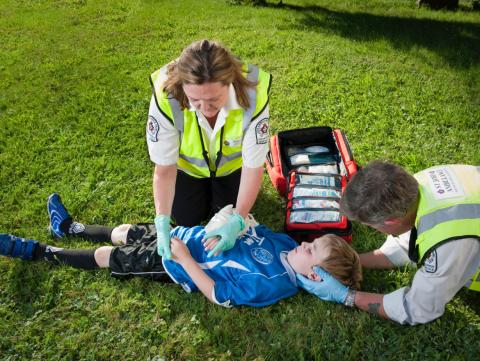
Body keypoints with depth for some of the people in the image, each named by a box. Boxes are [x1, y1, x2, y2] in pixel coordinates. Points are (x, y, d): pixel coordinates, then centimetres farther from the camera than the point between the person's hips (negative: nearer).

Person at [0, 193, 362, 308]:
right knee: (122, 232, 18)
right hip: (186, 234, 7)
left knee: (105, 256, 4)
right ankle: (69, 227, 45)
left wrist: (183, 258, -27)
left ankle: (39, 252, 25)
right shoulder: (286, 243, -8)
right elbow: (253, 229, 6)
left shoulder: (270, 284, -29)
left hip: (178, 266, -6)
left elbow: (217, 294, -25)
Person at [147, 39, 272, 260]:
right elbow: (165, 168, -27)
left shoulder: (253, 94, -39)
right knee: (186, 219, 7)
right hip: (188, 164, 1)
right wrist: (162, 221, -36)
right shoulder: (165, 96, -38)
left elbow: (253, 166, -29)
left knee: (229, 214, 5)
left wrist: (237, 220, -36)